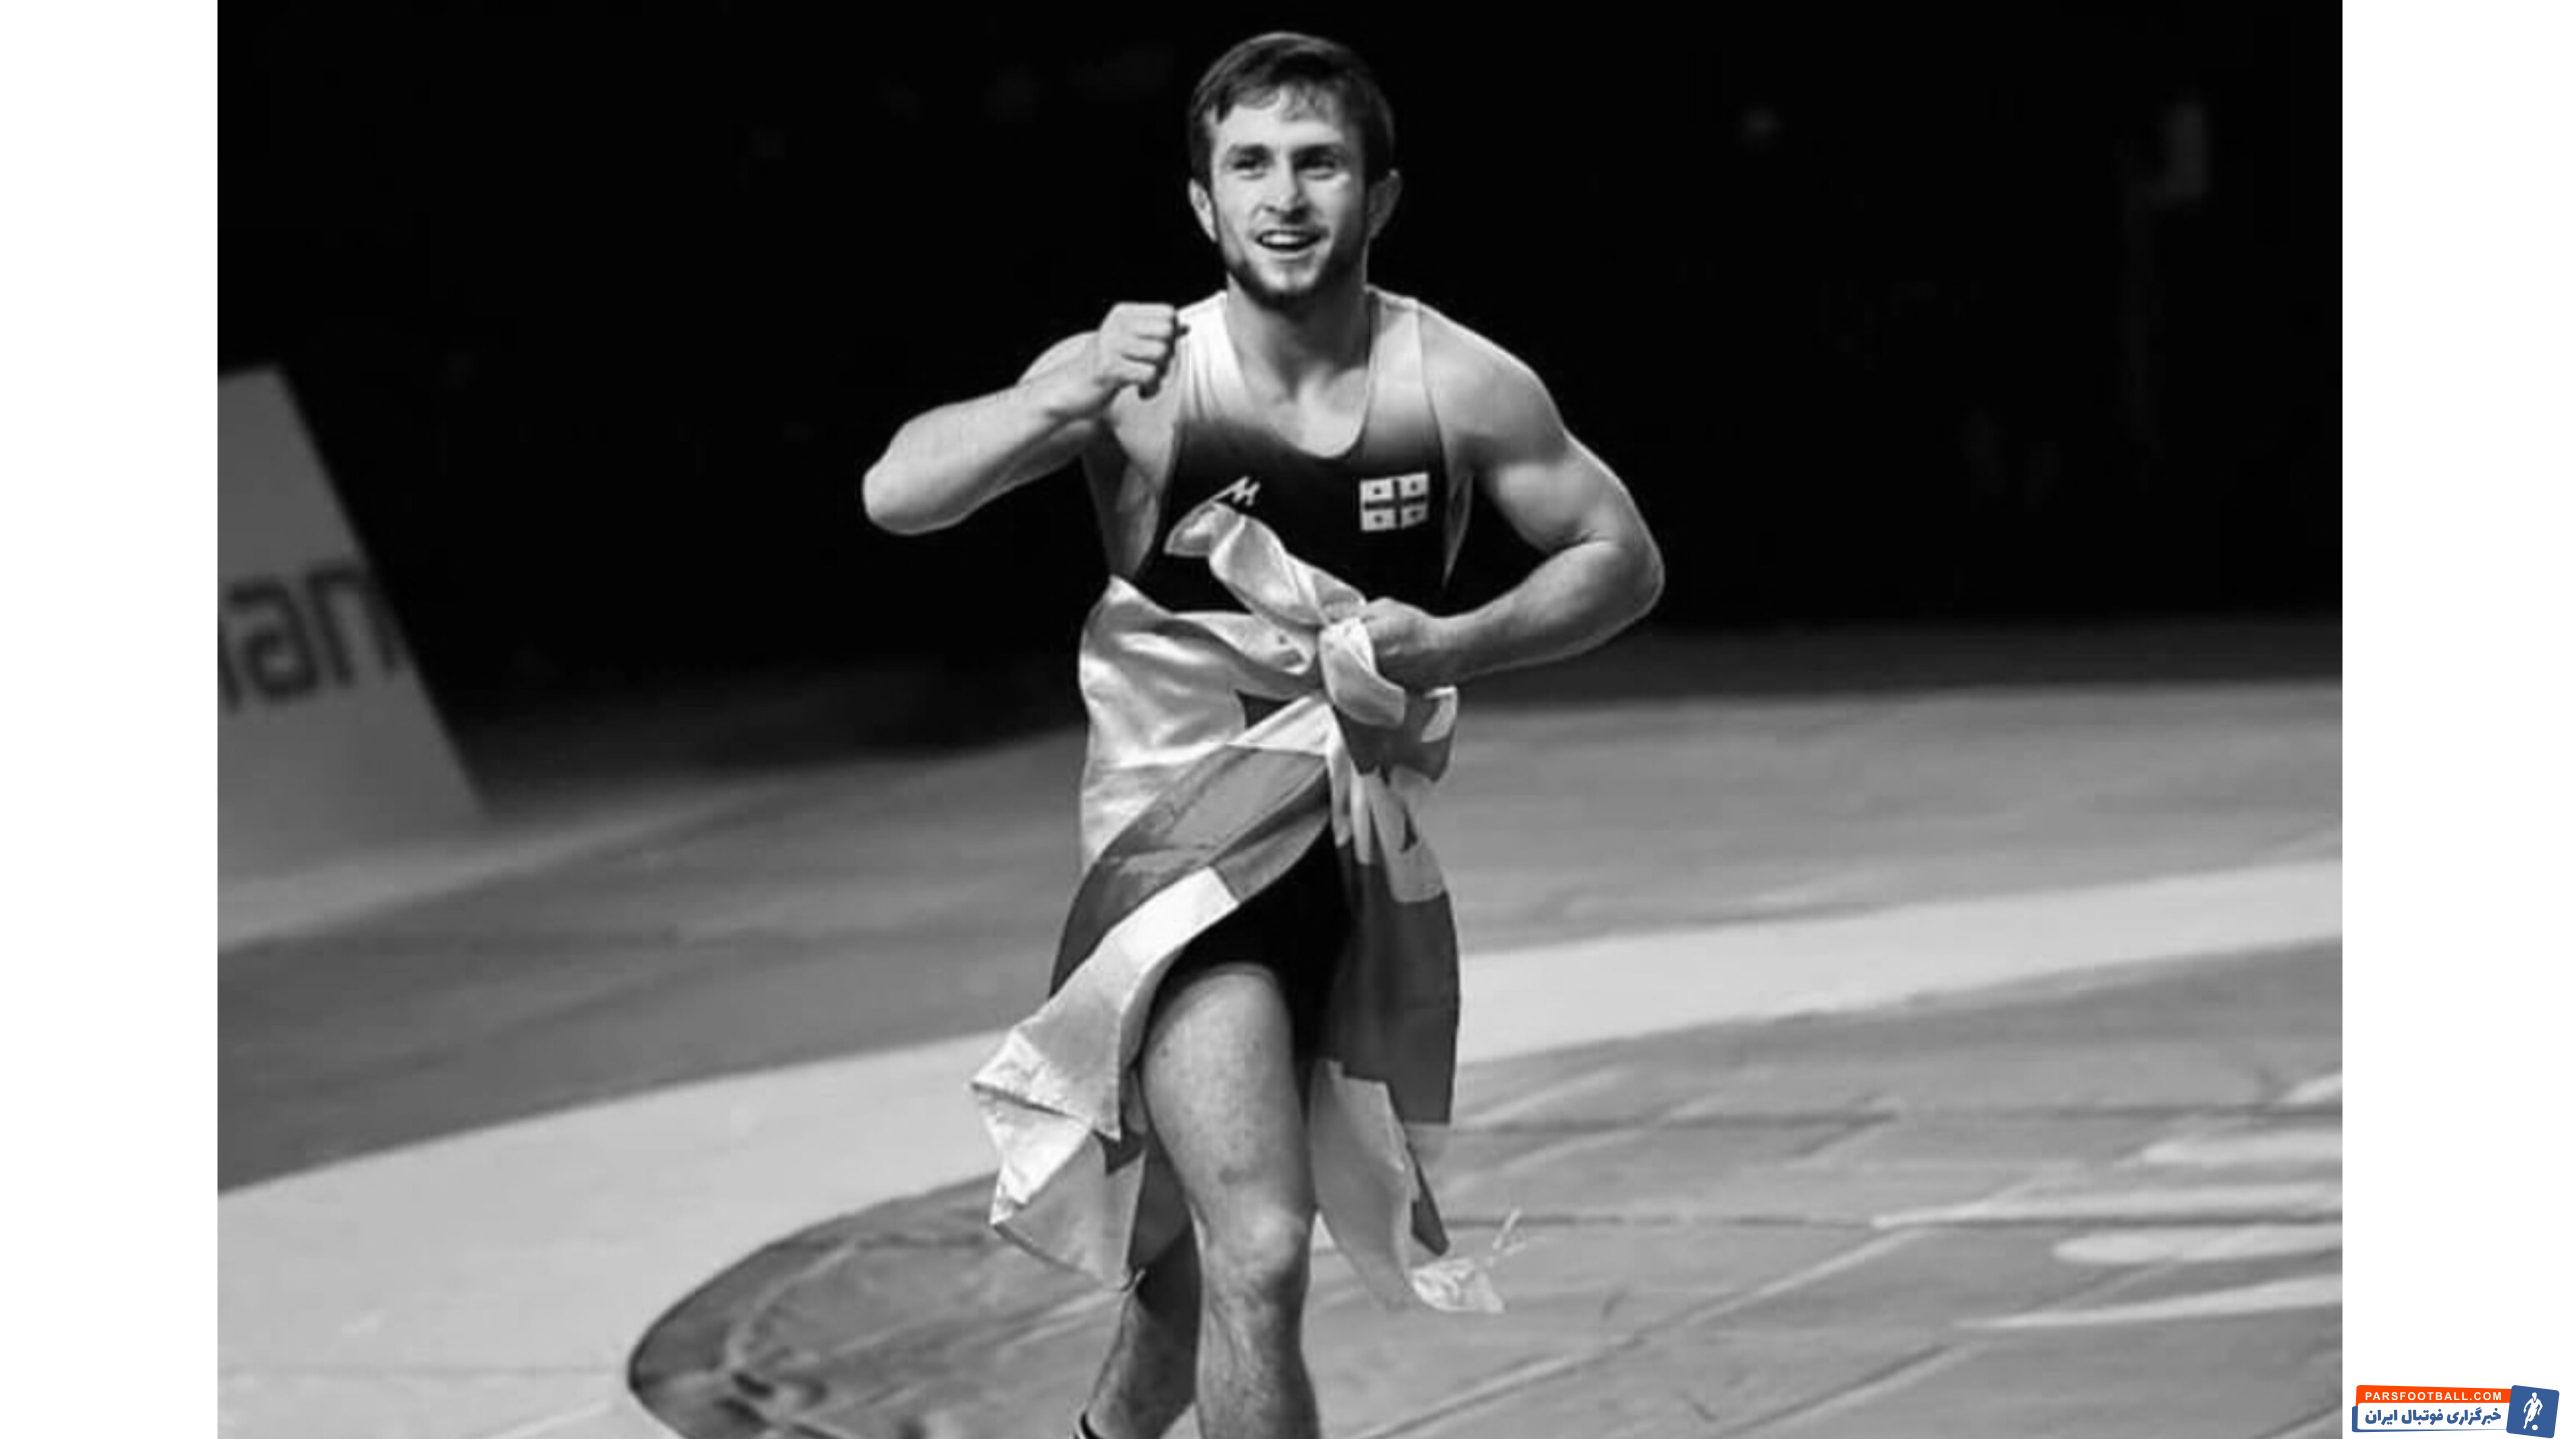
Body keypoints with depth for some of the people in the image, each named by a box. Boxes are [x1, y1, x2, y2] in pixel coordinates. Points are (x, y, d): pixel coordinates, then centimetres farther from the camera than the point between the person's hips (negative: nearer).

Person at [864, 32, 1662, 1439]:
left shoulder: (1461, 386, -7)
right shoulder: (1147, 378, -12)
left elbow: (1623, 560, 4)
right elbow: (896, 496, -20)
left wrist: (1460, 646, -14)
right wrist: (1069, 397, -36)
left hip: (1363, 845, 4)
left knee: (1214, 1242, 20)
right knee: (1259, 1251, -21)